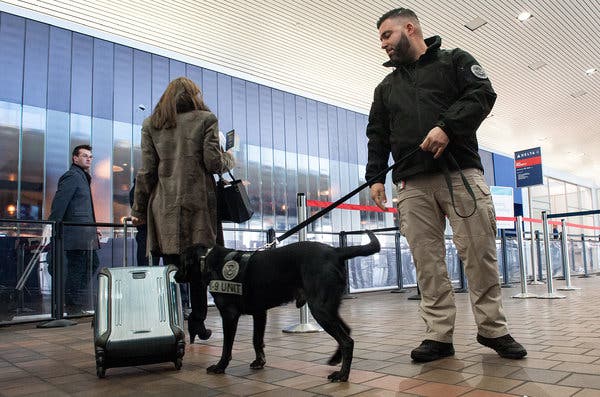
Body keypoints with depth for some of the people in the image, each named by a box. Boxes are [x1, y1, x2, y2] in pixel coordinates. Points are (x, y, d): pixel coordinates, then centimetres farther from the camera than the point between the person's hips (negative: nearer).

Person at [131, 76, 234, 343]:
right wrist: (229, 160, 19)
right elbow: (213, 161, -3)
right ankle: (197, 322, 0)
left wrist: (139, 208, 11)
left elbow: (146, 170, 7)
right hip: (199, 206, -2)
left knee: (171, 267, 4)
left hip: (165, 207, 2)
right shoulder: (205, 119, 6)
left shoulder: (151, 124, 12)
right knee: (199, 266, 1)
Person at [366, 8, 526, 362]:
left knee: (480, 251, -4)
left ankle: (493, 329, 11)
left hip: (461, 173, -3)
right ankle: (439, 336, 5)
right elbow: (377, 135, 18)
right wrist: (375, 176, 5)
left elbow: (483, 93, -1)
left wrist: (447, 126, -16)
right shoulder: (386, 87, 25)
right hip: (412, 184, 4)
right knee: (427, 261, -1)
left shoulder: (455, 60, 14)